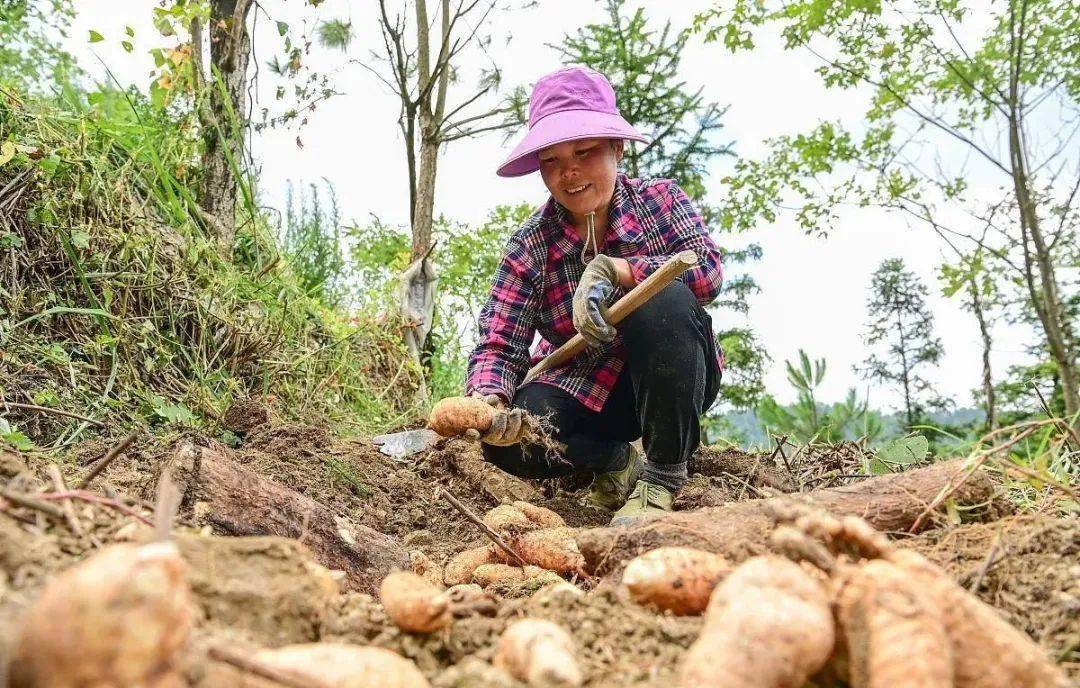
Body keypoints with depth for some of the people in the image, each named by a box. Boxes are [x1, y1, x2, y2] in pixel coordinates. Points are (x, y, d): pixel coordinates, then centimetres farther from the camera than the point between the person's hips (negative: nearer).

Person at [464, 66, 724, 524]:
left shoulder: (660, 200, -8)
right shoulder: (529, 248, -9)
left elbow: (708, 271, -24)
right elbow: (498, 345, -16)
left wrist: (610, 270, -34)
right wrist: (488, 401, -38)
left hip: (673, 381, -1)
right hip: (584, 391, 1)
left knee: (664, 299, -34)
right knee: (508, 444, -29)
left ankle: (663, 476, -17)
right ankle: (613, 458, 3)